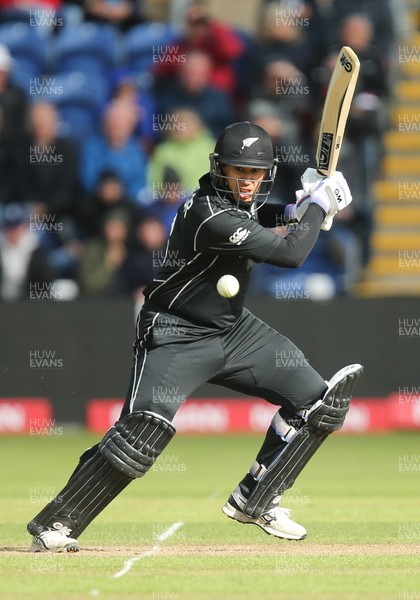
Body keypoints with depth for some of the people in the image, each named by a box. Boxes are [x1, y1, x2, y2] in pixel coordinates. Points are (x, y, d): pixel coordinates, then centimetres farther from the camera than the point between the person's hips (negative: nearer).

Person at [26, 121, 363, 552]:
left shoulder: (240, 198, -1)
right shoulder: (211, 216, -27)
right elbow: (290, 254, -31)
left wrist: (291, 211, 6)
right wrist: (318, 206, -15)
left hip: (233, 329, 9)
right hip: (176, 335, -9)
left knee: (317, 401, 6)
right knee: (143, 431, -25)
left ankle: (253, 502, 16)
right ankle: (55, 524, -15)